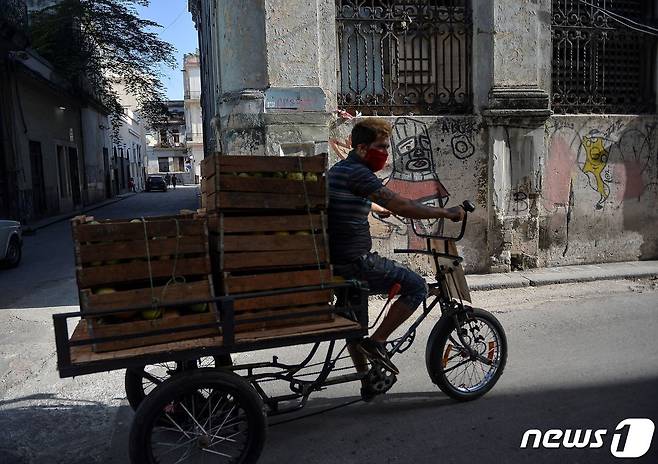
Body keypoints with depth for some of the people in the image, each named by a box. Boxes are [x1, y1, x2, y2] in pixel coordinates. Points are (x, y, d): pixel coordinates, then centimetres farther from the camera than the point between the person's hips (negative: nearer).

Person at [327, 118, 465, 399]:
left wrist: (376, 208, 53)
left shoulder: (337, 170, 16)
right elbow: (401, 206, -23)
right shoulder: (358, 173, -16)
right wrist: (446, 213, -13)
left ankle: (367, 382, 38)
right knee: (416, 287, 0)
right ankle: (376, 342, 2)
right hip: (355, 262, -10)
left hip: (333, 261, 10)